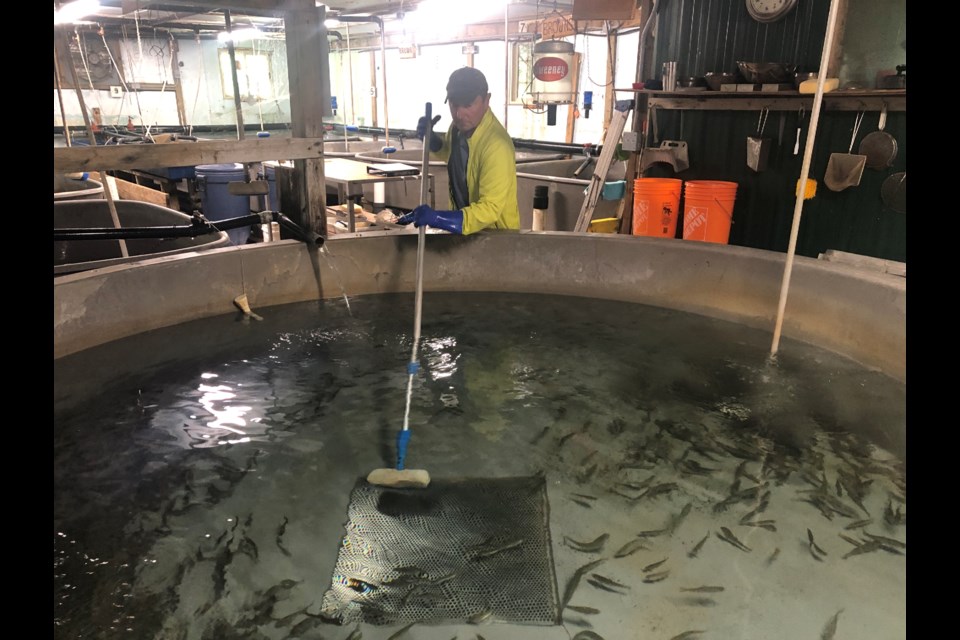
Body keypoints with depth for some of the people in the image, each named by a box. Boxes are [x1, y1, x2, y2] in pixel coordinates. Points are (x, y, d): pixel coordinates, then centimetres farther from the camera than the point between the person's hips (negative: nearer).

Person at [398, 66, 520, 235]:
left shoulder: (496, 146, -32)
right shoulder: (461, 124, -6)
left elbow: (490, 209, -36)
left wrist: (436, 218, -45)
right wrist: (429, 138, -4)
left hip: (495, 234, -7)